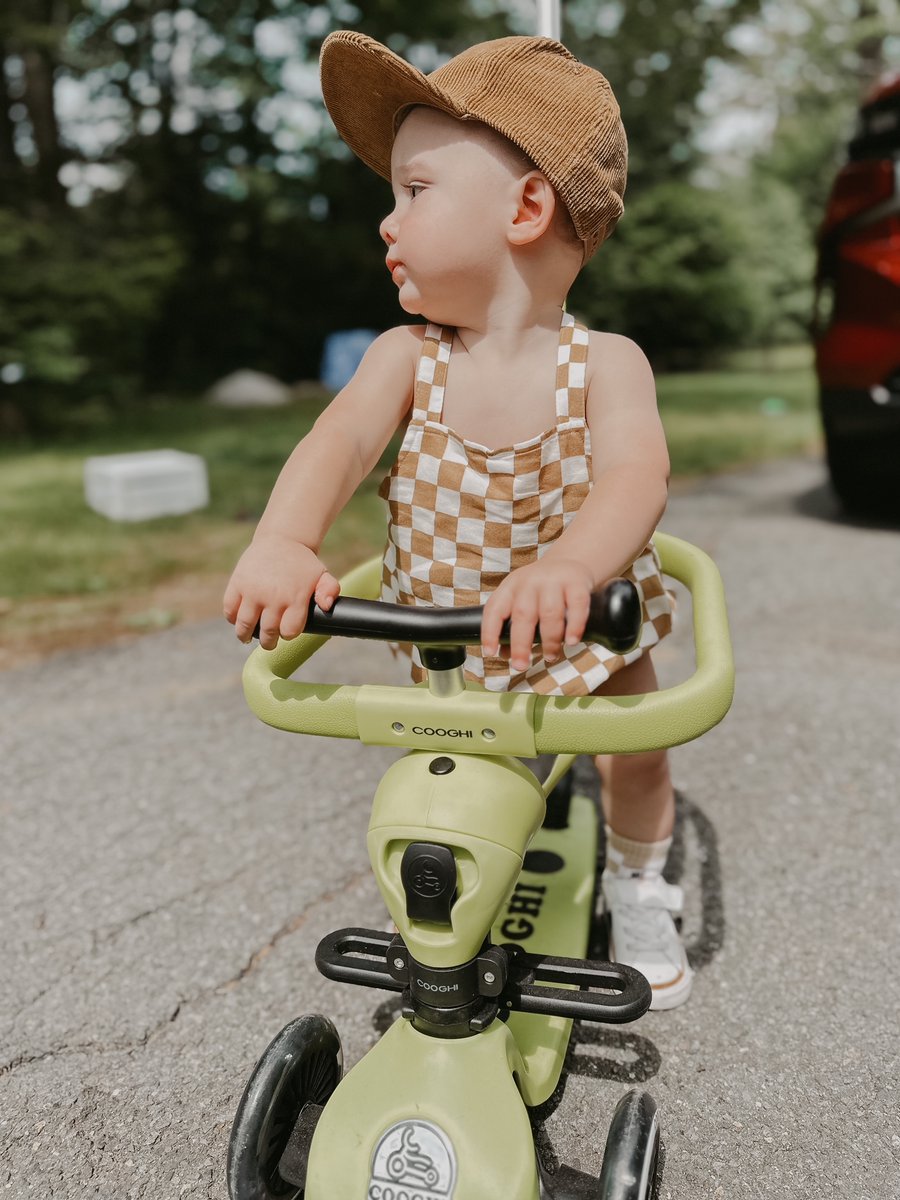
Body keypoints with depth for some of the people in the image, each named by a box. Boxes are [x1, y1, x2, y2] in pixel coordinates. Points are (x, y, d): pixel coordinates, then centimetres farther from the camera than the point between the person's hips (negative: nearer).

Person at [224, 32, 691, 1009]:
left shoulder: (606, 365, -22)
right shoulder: (407, 357, -15)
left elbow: (636, 476, -40)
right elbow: (340, 441, -31)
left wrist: (566, 567, -62)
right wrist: (280, 545, -52)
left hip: (586, 632, -1)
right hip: (447, 645, 2)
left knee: (637, 758, 16)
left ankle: (638, 895, 48)